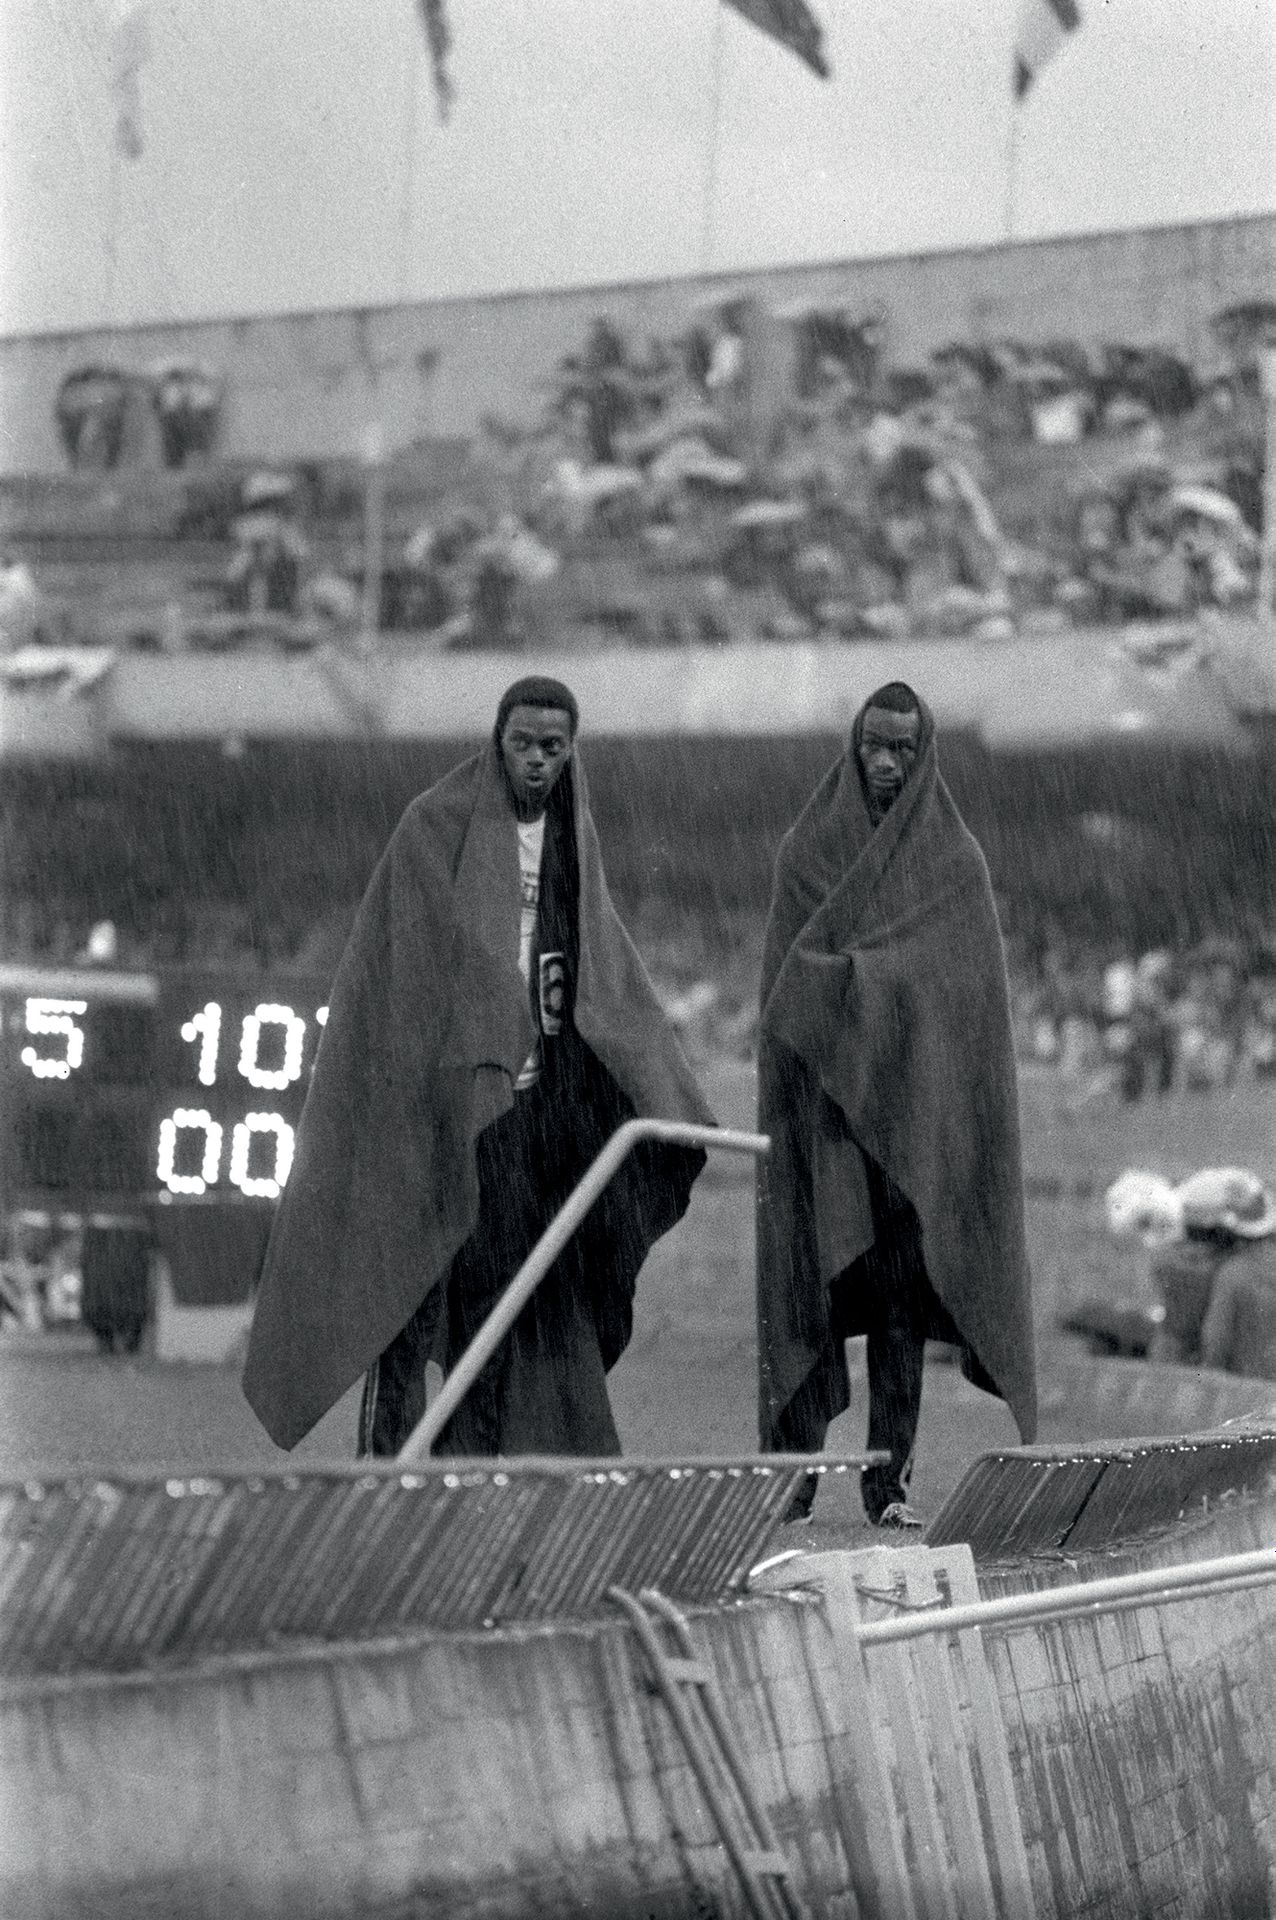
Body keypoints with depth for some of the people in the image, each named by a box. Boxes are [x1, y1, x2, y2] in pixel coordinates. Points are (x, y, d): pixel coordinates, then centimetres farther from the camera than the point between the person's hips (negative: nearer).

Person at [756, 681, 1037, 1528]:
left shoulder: (956, 861, 6)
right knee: (812, 1276, -7)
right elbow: (787, 977, 1)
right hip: (822, 1097, 0)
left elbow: (971, 983, -4)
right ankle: (792, 1467, -5)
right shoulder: (806, 849, 7)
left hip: (913, 1096, 0)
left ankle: (891, 1478, 1)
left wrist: (858, 975, -18)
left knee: (902, 1283, -2)